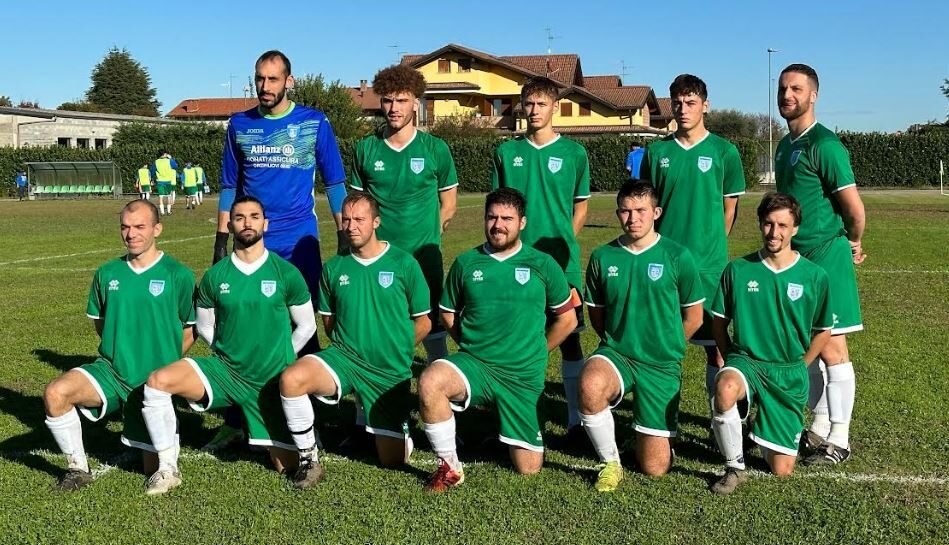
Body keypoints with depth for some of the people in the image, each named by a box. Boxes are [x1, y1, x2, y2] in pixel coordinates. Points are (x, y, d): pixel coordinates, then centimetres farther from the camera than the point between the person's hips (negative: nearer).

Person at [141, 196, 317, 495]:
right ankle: (168, 468, -9)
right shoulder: (215, 276, 0)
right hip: (223, 369, 1)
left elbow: (306, 327, 3)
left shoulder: (286, 273, -6)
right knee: (157, 381, -26)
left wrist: (280, 359, 3)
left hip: (272, 380, -1)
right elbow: (204, 326, 12)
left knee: (287, 465, 3)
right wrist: (228, 354, 3)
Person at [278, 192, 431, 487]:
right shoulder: (333, 268, 2)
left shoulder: (404, 264, -6)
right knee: (291, 379, -30)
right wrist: (347, 344, 5)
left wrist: (393, 350, 4)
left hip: (391, 371, -1)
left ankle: (396, 427, 39)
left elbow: (423, 323, 1)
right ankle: (309, 460, -10)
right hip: (343, 358, 2)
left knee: (393, 460, 2)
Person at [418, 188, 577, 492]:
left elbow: (567, 319, 7)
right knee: (430, 382, -34)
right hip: (474, 364, 0)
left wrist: (533, 352, 8)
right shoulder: (466, 263, 2)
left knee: (529, 469, 3)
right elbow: (448, 313, 14)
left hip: (523, 376, 0)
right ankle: (450, 468, -14)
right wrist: (473, 346, 5)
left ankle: (510, 425, 37)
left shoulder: (542, 265, -1)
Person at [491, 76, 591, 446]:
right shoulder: (507, 152, 7)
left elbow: (580, 207, 8)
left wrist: (561, 242, 0)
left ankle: (576, 420, 9)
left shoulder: (573, 152, 3)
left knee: (568, 338, 2)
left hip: (561, 262, -2)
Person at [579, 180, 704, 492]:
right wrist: (617, 342, 4)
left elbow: (693, 318, 3)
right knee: (590, 386, -38)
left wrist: (663, 347, 8)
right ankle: (610, 463, -11)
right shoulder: (602, 257, -1)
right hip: (615, 354, 1)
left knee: (655, 468, 1)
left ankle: (655, 428, 38)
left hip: (662, 364, -1)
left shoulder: (677, 257, -7)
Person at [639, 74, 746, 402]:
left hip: (708, 264, -2)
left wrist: (710, 248, 6)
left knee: (715, 344, 3)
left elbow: (730, 209, 5)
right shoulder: (657, 151, 7)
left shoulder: (724, 151, 1)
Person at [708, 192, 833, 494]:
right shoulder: (738, 269, -3)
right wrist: (733, 360, 1)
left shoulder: (814, 276, -4)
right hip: (746, 361, -1)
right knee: (725, 388, -40)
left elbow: (823, 332, 8)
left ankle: (768, 432, 36)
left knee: (781, 470, -1)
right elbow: (719, 322, 7)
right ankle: (735, 467, -17)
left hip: (790, 373, 1)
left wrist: (797, 368, 8)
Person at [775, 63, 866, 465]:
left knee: (830, 349, -2)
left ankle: (838, 440, 7)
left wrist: (853, 244, 1)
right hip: (795, 258, 9)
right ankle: (819, 428, 26)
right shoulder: (785, 145, 13)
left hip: (825, 259, -9)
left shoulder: (823, 144, -14)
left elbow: (855, 209, -14)